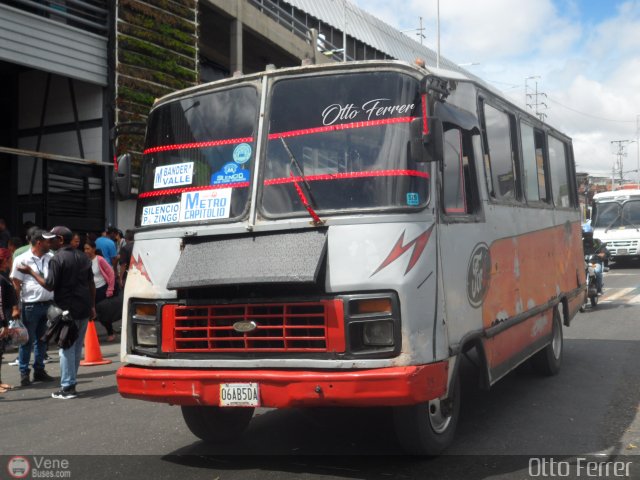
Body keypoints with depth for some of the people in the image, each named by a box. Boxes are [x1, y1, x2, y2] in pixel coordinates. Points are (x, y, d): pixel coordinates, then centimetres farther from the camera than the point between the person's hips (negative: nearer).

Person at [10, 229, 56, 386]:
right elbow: (16, 285, -2)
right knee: (28, 340, 3)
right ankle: (24, 373, 12)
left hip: (48, 304, 4)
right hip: (30, 306, -4)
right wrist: (16, 306, -5)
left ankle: (39, 370, 23)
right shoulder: (22, 260, -5)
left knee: (42, 339, 12)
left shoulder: (51, 258, 6)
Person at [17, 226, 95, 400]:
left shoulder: (57, 259, -11)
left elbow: (50, 285, -14)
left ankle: (67, 388, 0)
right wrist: (92, 306, 18)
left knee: (67, 348, -1)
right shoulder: (82, 256, 11)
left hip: (67, 310, -7)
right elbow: (91, 284, 12)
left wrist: (31, 272, -5)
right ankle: (71, 383, 21)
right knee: (77, 348, 14)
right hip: (84, 310, 7)